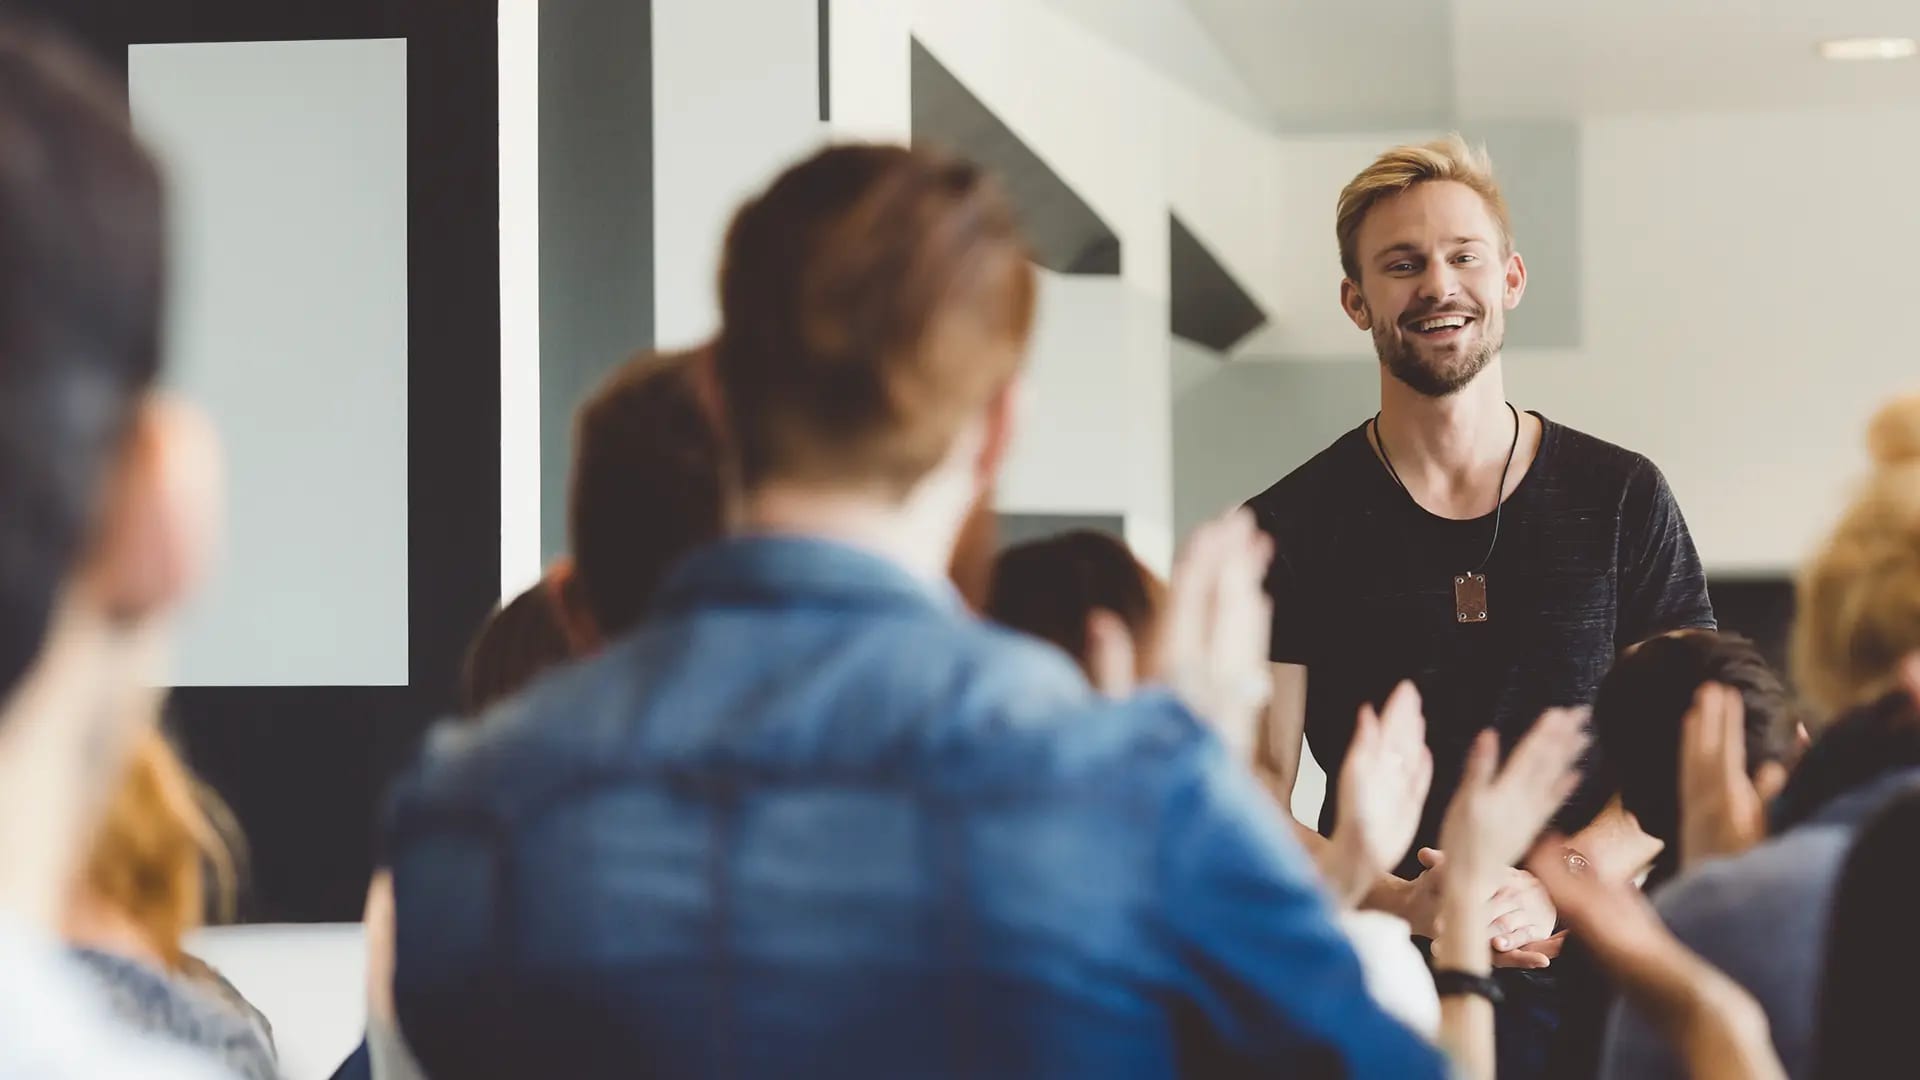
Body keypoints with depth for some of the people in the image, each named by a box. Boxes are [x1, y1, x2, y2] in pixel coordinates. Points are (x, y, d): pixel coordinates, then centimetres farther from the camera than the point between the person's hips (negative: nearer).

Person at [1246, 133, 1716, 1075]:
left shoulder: (1623, 500, 7)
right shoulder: (1291, 530, 3)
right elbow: (1252, 806, -2)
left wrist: (1550, 889, -13)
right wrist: (1405, 905, -19)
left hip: (1583, 987, 1)